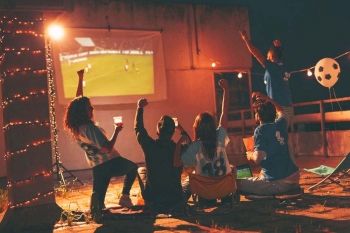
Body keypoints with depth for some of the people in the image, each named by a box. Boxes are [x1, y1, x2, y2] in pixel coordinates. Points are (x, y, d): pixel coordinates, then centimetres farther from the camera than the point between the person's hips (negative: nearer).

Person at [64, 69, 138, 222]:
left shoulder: (75, 127, 2)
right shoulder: (90, 128, -23)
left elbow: (78, 100, 12)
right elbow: (108, 148, -25)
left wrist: (80, 78, 18)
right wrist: (117, 131, -14)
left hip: (97, 167, 6)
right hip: (110, 163, -6)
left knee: (98, 194, 14)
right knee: (133, 168, 21)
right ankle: (125, 197, 14)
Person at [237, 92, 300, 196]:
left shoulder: (260, 130, -11)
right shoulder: (280, 124, 7)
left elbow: (258, 159, -19)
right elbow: (281, 111, 33)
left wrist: (250, 155, 1)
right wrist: (267, 99, 38)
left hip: (277, 183, -7)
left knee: (237, 183, 1)